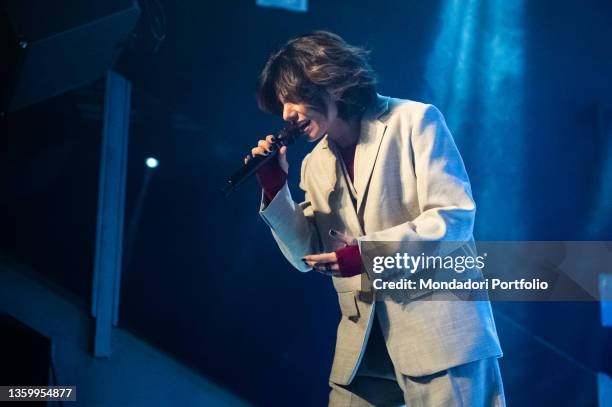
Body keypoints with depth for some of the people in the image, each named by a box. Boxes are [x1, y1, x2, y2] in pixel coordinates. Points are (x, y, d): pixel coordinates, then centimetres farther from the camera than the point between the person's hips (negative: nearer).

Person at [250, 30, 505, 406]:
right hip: (364, 340, 5)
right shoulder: (316, 163, 12)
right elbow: (308, 257, 10)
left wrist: (368, 252, -18)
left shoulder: (413, 121, -4)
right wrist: (275, 189, -2)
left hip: (438, 326, -5)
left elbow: (454, 217, -12)